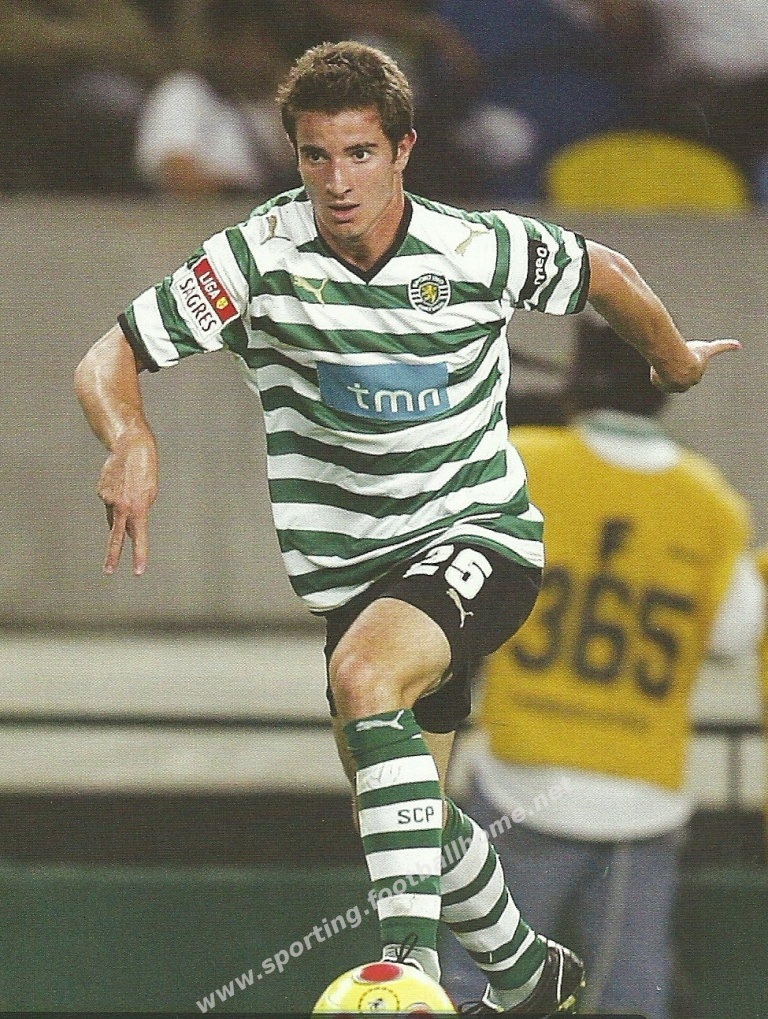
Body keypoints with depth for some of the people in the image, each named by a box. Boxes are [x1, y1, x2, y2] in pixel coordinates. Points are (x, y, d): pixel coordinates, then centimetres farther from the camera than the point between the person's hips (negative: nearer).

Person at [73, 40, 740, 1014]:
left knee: (363, 674, -34)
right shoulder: (260, 255, -14)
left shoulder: (477, 249, -14)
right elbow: (107, 361, -13)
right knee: (413, 816, 13)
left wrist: (675, 361, 24)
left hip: (476, 535, -4)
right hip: (349, 563, 4)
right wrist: (131, 439, -35)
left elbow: (605, 274, 7)